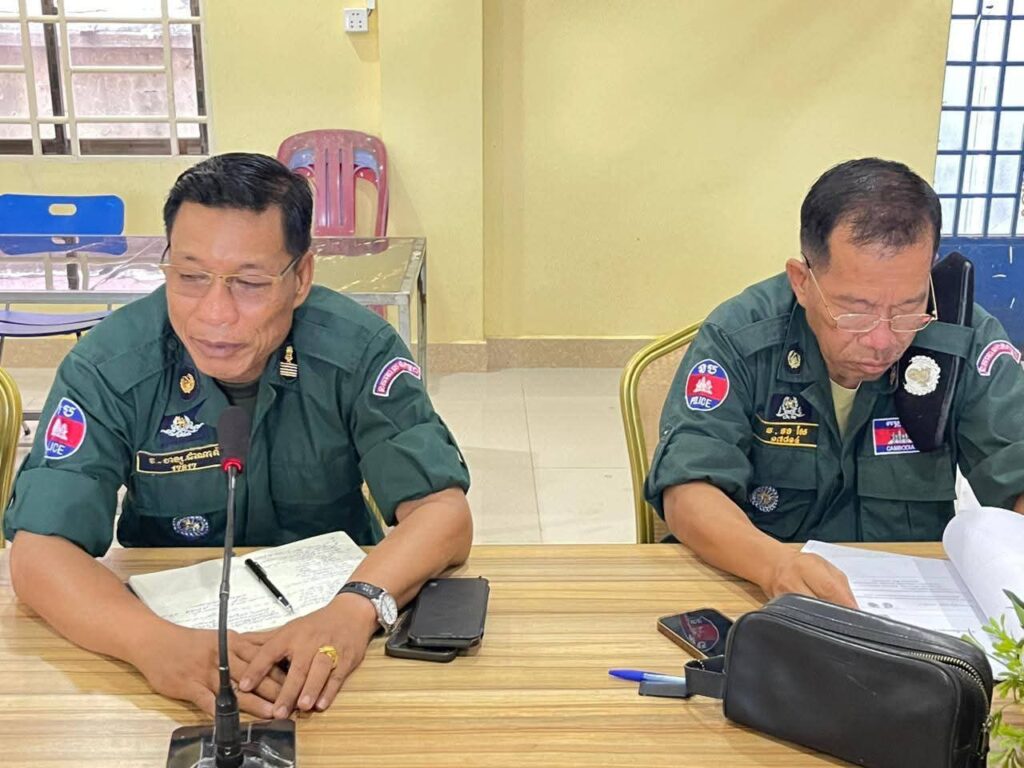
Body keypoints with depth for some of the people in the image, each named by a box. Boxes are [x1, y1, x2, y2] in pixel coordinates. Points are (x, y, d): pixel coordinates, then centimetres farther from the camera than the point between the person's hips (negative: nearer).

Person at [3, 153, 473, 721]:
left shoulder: (358, 350, -11)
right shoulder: (108, 367, -12)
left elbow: (443, 511, -16)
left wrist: (357, 606, -37)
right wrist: (154, 642, -38)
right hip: (172, 614, 0)